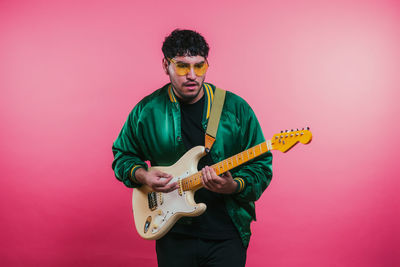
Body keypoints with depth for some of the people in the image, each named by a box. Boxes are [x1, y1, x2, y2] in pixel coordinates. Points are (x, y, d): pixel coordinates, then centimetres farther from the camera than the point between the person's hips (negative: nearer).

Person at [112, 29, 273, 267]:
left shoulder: (236, 108, -4)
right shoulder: (147, 111, -1)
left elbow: (261, 166, -2)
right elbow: (123, 155, 12)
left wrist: (234, 187, -20)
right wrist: (143, 176, -8)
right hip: (173, 234, 1)